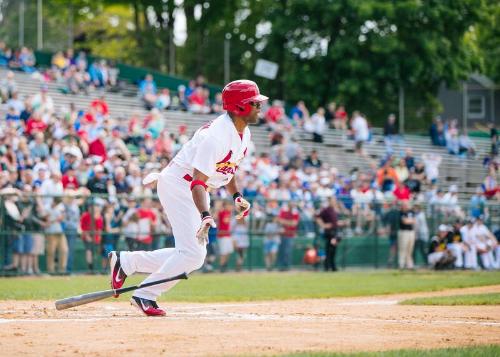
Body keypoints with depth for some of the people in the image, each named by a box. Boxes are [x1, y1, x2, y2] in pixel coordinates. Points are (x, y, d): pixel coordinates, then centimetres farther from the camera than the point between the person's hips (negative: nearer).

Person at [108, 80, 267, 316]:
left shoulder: (243, 133, 3)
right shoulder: (217, 135, -27)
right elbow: (198, 180, -33)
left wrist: (237, 197, 5)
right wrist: (205, 216, -45)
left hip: (196, 191, 10)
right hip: (178, 185, -10)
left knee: (193, 256, 8)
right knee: (192, 253, -17)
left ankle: (125, 261, 18)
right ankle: (145, 296, -4)